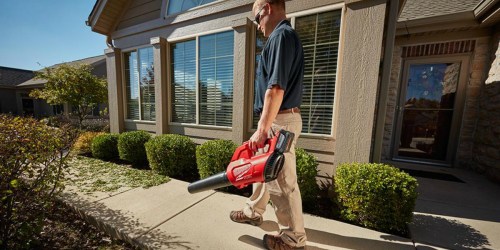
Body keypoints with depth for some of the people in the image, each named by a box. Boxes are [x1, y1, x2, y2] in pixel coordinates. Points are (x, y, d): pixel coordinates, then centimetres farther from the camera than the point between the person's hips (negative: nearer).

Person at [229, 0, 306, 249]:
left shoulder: (281, 35, -9)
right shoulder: (284, 36, 23)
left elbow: (276, 88, -23)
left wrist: (262, 130, -22)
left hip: (279, 120, -11)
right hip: (276, 119, 11)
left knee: (281, 181, 2)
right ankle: (253, 211, 42)